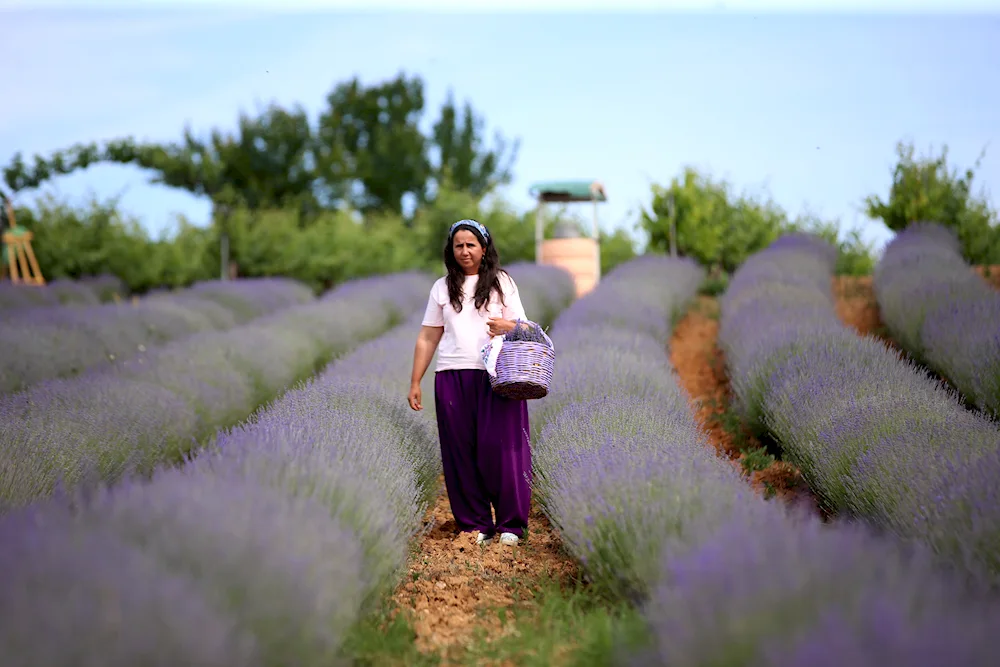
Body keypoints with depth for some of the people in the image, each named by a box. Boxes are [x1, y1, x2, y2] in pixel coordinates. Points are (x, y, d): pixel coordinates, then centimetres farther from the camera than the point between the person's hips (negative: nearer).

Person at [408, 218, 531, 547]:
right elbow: (427, 339, 14)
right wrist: (415, 382, 8)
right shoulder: (442, 288, 15)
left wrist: (508, 326, -14)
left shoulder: (502, 282, 11)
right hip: (452, 378, 2)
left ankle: (510, 525, 1)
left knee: (501, 449, -7)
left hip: (497, 376, -2)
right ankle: (475, 524, 7)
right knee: (461, 452, 0)